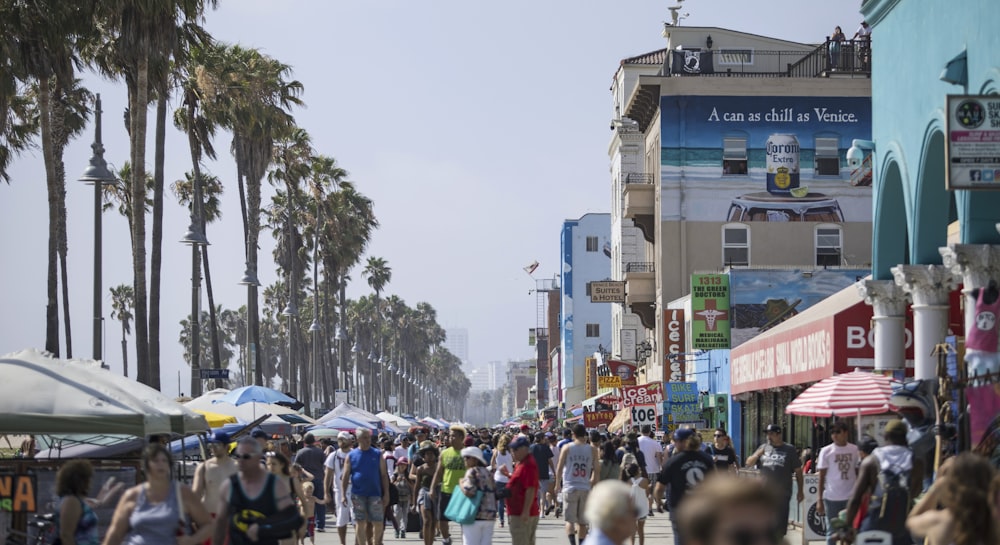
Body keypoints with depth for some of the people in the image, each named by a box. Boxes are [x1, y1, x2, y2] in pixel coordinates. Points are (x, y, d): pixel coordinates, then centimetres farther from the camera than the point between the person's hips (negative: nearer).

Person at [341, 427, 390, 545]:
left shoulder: (377, 454, 5)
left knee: (378, 523, -3)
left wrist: (386, 494, -1)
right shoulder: (351, 456, 4)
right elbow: (345, 476, 5)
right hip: (358, 495, 0)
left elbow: (384, 475, 5)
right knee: (360, 523, 2)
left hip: (375, 494, 0)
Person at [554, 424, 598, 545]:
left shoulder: (566, 448, -2)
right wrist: (593, 482, 17)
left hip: (570, 488, -2)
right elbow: (596, 469, 2)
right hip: (586, 488, 2)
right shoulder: (592, 449, 2)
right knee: (582, 522, 12)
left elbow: (559, 468, 0)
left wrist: (557, 485, 12)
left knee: (570, 520, 0)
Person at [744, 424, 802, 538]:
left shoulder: (789, 450, 2)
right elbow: (749, 463, 10)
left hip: (782, 494, -2)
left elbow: (798, 471, 3)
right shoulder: (764, 448, 10)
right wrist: (758, 454, -10)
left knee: (780, 524, 4)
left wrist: (800, 491, 0)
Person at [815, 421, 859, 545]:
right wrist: (819, 499, -5)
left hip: (851, 497, 2)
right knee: (832, 531, 6)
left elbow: (858, 473, 8)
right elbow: (822, 476, -1)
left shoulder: (854, 450, 3)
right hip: (831, 497, -2)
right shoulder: (826, 451, -3)